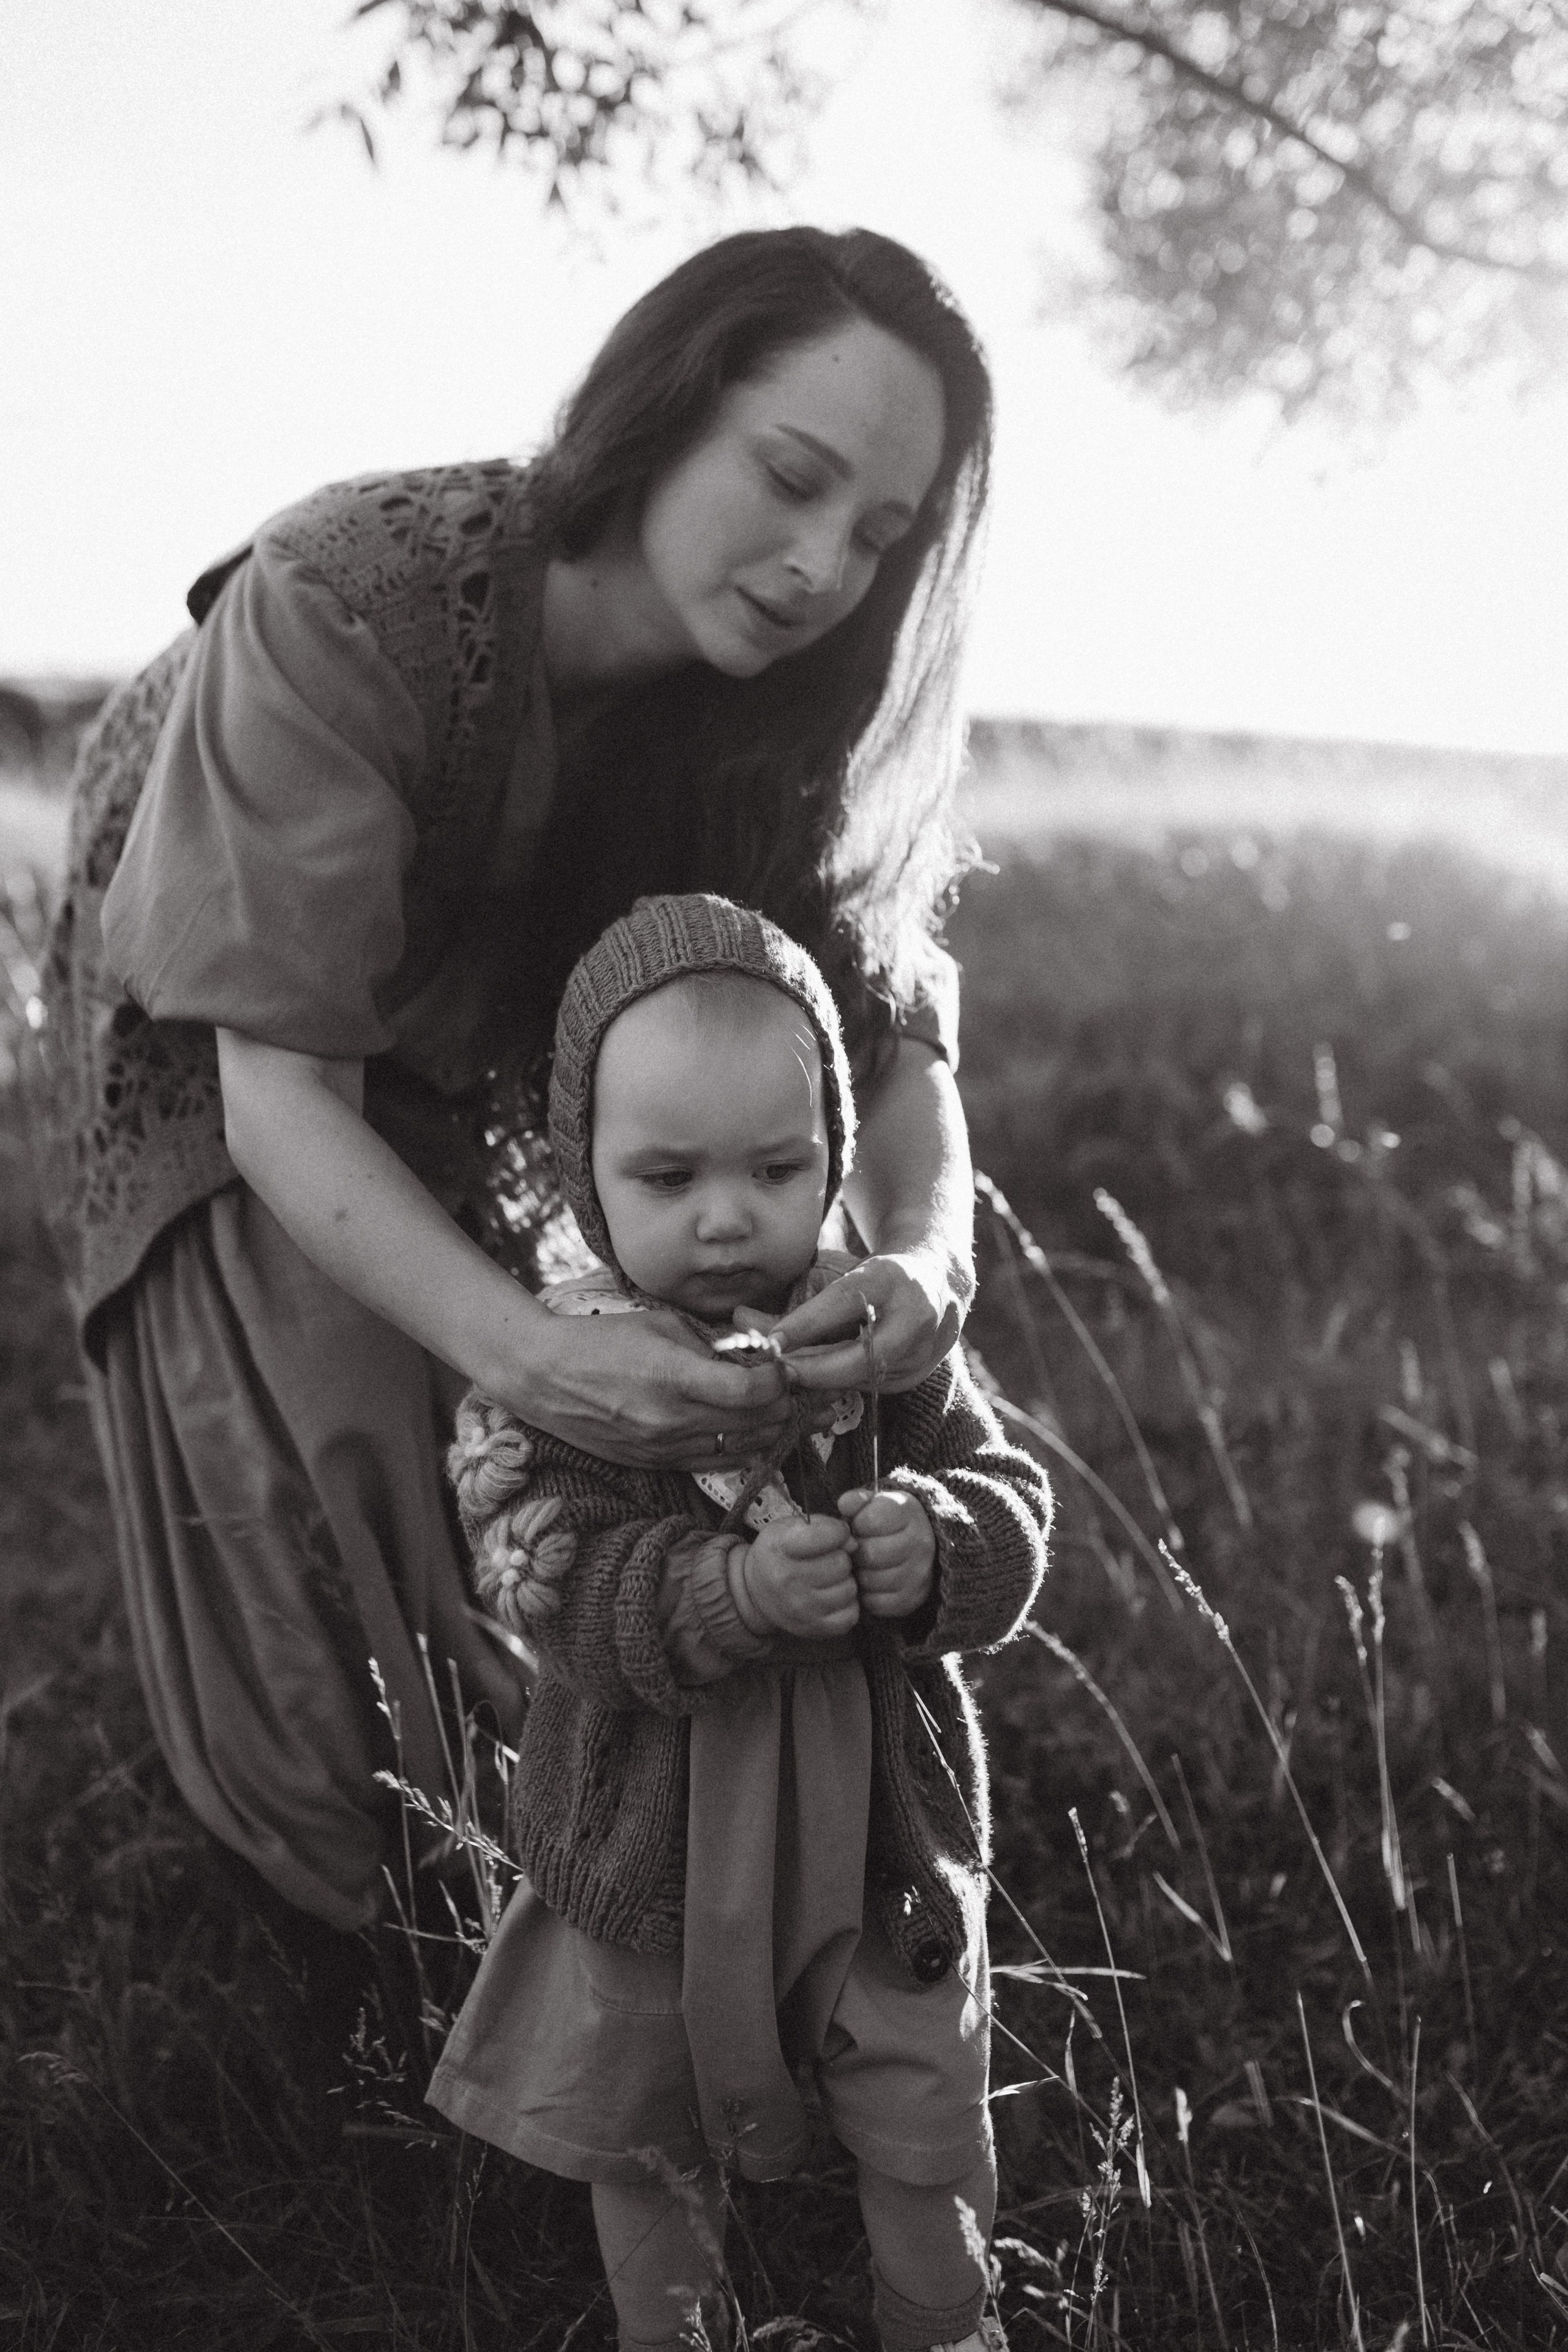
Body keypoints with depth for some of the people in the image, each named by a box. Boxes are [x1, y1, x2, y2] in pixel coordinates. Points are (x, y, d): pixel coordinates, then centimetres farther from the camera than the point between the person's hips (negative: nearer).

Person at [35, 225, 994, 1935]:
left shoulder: (784, 703, -22)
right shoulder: (340, 600, -37)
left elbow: (891, 1030, -21)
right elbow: (282, 1088, -37)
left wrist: (927, 1250, -44)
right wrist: (519, 1347, -53)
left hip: (490, 1093, 4)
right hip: (216, 1078, -3)